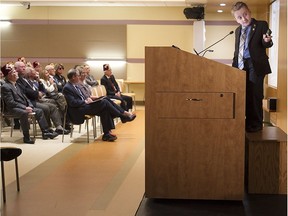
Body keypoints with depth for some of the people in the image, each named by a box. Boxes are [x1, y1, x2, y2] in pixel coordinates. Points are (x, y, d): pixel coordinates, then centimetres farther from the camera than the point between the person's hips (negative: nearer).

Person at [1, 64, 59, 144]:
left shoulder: (16, 84, 19)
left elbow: (23, 97, 19)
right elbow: (11, 103, -19)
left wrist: (29, 106, 1)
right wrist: (25, 108, -23)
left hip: (24, 107, 10)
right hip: (13, 109, -10)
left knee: (39, 111, 5)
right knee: (24, 113, -38)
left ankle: (45, 132, 8)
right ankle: (26, 137, -32)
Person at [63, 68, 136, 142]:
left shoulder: (75, 85, 17)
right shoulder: (67, 88, -12)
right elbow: (73, 103, -20)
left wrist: (87, 99, 3)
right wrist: (86, 101, -13)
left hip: (83, 105, 10)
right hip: (78, 112, -10)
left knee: (104, 110, -11)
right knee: (104, 102, -16)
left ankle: (107, 133, -13)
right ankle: (123, 115, -3)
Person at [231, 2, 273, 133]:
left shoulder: (261, 25, -5)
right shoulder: (238, 31, 14)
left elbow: (267, 45, -10)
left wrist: (266, 41, -33)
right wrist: (234, 66, 12)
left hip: (255, 66, -6)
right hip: (241, 67, 6)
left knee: (254, 95, -4)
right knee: (244, 95, 13)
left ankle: (256, 124, 7)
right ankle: (248, 121, 26)